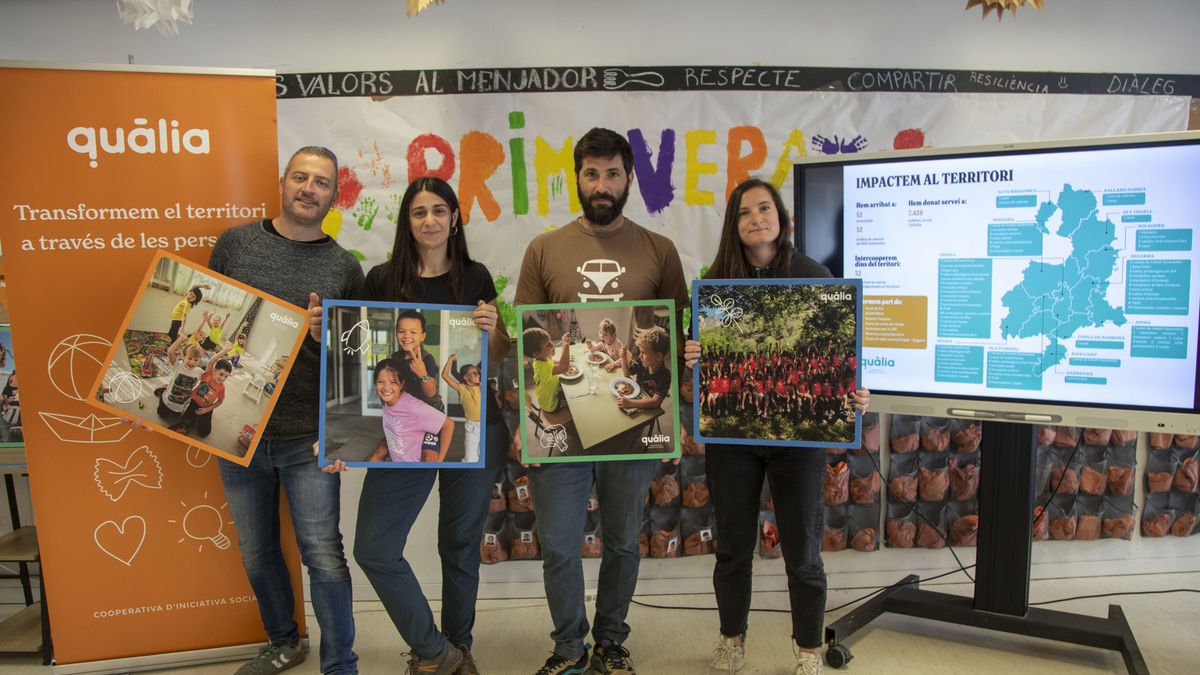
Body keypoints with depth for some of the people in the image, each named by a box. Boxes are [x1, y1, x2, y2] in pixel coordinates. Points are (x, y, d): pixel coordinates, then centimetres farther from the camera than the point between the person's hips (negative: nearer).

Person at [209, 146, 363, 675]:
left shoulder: (344, 267, 0)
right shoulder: (234, 243, 3)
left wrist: (327, 337, -18)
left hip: (307, 437, -2)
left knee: (323, 555, -1)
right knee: (256, 551, 18)